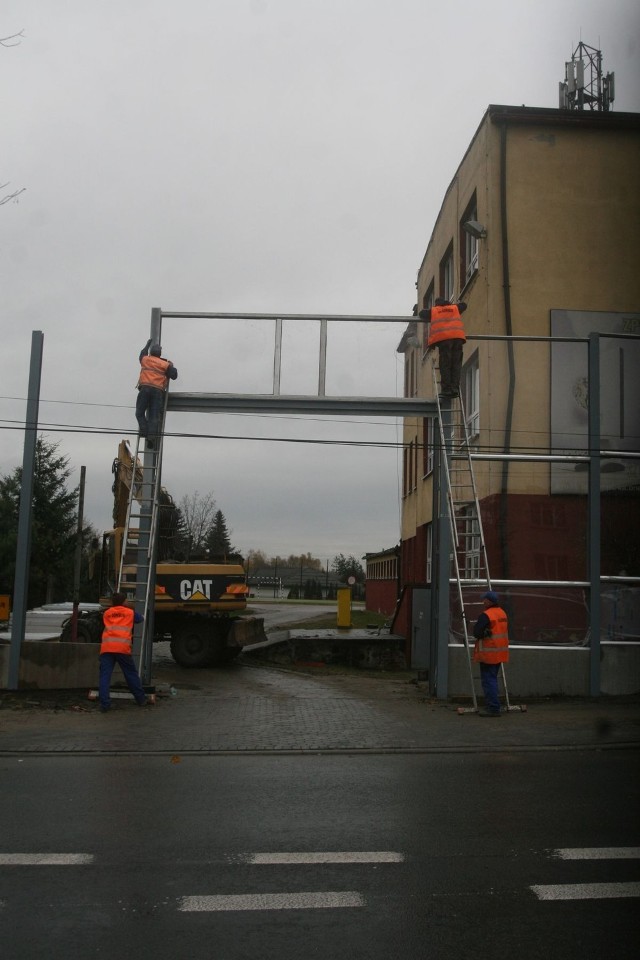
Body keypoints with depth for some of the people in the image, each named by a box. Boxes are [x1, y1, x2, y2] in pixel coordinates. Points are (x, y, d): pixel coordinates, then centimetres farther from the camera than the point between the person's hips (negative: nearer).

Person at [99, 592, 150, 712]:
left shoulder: (106, 613, 19)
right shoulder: (130, 612, 17)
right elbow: (140, 619, 33)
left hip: (106, 647, 1)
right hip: (122, 648, -1)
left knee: (105, 676, 0)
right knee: (131, 674, 10)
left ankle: (104, 704, -8)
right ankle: (141, 699, 19)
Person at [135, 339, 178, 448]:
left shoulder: (145, 360, 17)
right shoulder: (165, 364, 10)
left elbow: (142, 354, 40)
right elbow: (174, 376, 9)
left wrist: (147, 344, 57)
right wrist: (171, 366, 27)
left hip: (145, 388, 0)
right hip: (158, 391, 0)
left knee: (140, 412, 6)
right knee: (154, 416, -2)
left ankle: (144, 430, -15)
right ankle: (152, 435, -17)